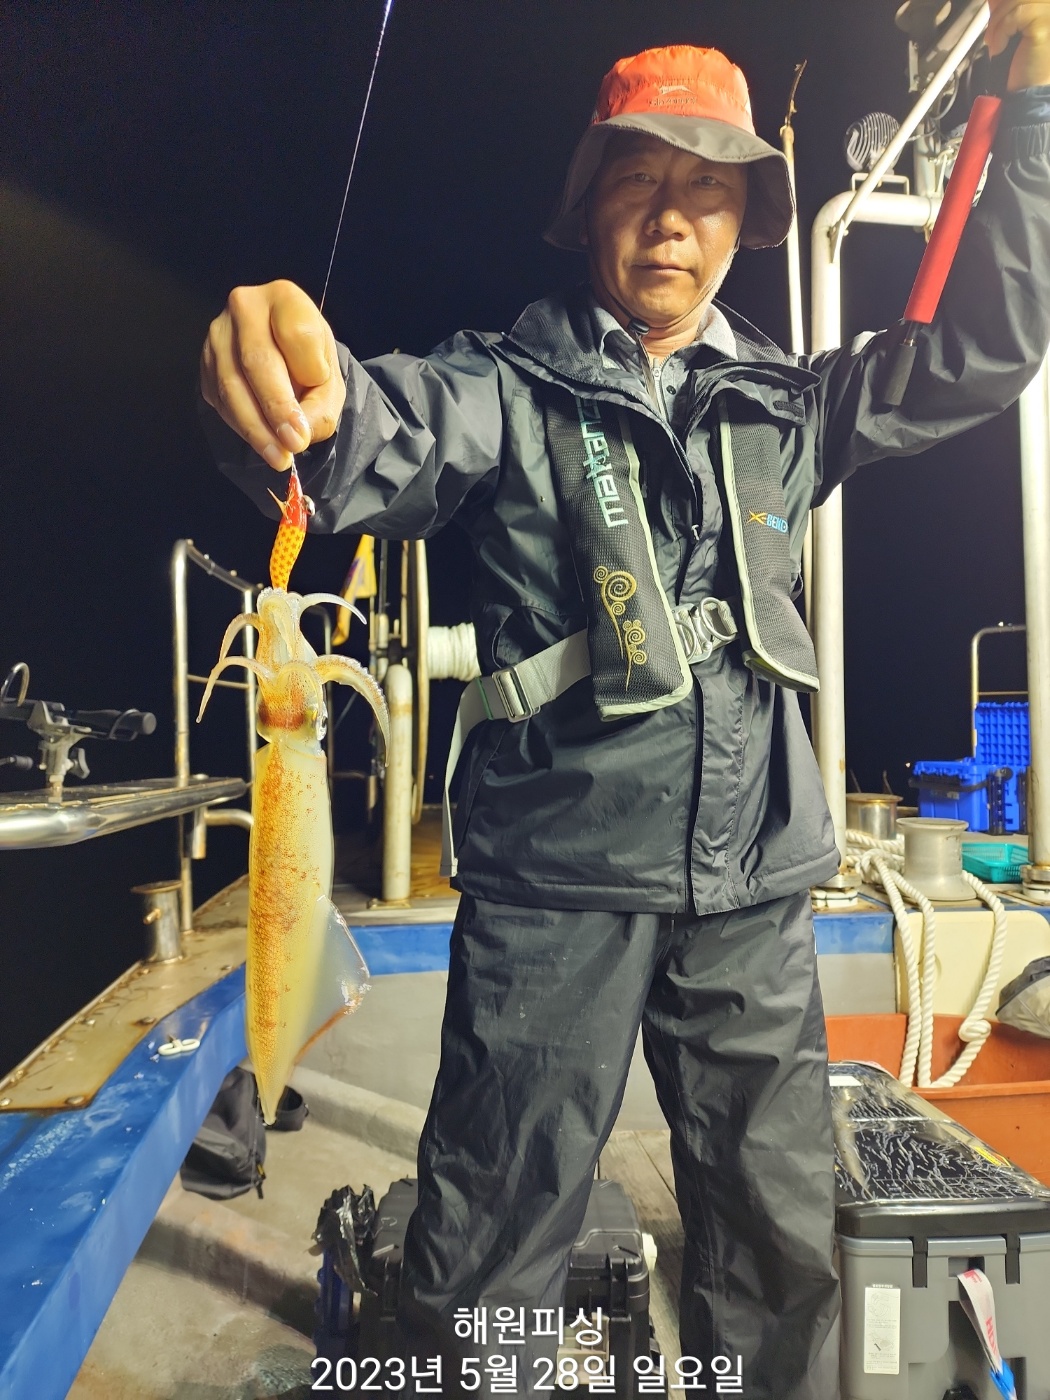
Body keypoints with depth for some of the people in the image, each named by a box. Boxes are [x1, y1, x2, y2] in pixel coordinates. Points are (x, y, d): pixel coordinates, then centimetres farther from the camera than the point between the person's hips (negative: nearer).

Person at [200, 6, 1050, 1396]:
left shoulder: (785, 406, 12)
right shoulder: (513, 392, -1)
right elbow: (390, 438, -20)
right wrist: (296, 384, -43)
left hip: (754, 887, 4)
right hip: (556, 879, -3)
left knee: (785, 1249, 17)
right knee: (493, 1249, 7)